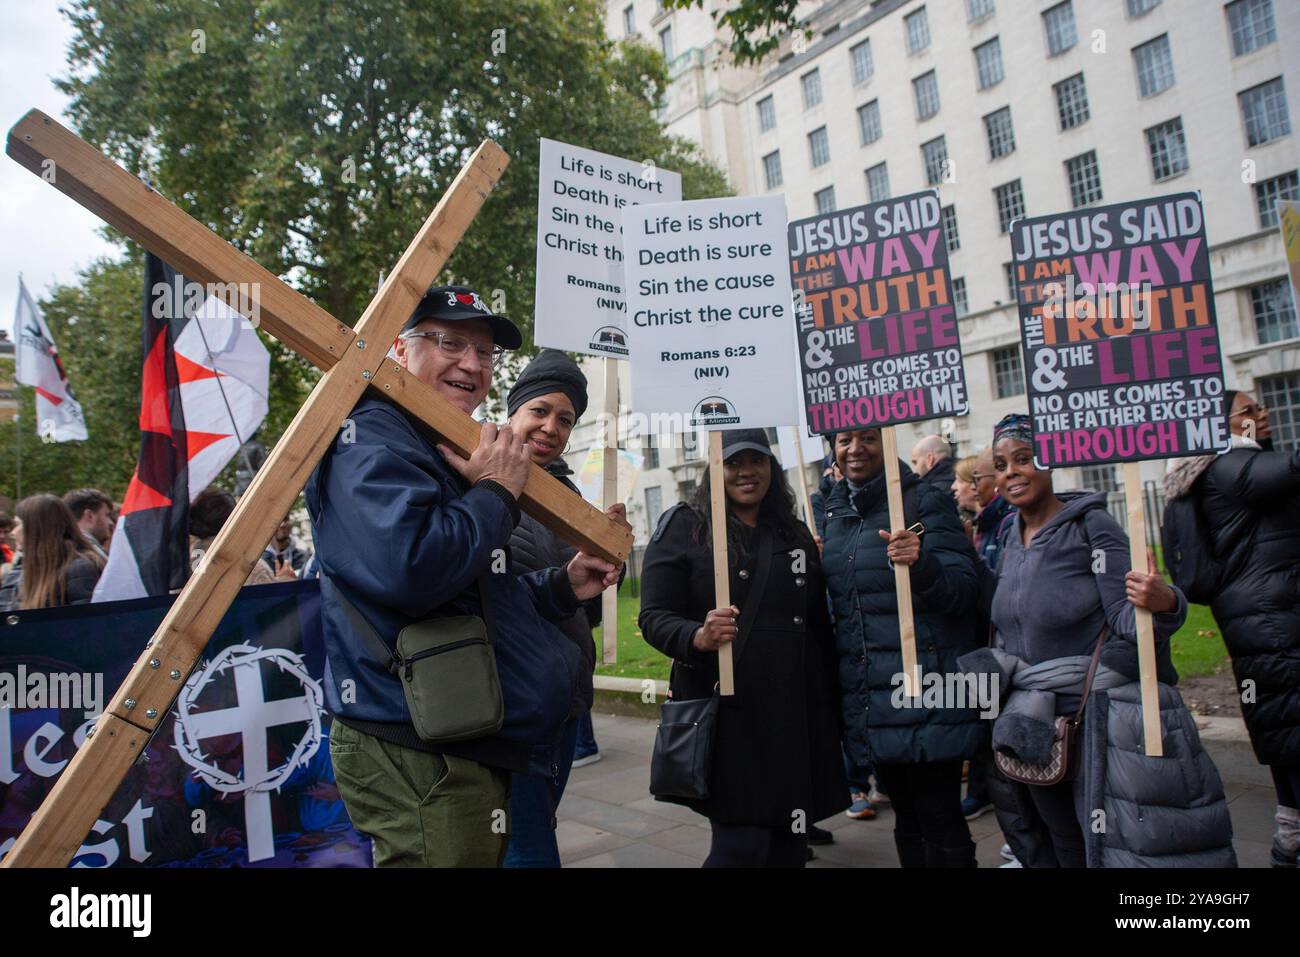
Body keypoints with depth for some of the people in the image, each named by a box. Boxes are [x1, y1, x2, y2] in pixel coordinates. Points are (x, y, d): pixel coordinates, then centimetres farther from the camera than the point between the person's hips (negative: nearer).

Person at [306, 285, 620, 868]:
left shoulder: (452, 453, 19)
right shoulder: (372, 439, -13)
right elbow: (408, 567, -32)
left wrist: (561, 588, 12)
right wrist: (496, 493, -17)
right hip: (419, 759, -10)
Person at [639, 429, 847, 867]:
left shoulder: (795, 534, 14)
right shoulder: (684, 526, -1)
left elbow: (820, 627, 18)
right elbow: (654, 616, -7)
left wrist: (831, 707, 15)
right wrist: (698, 637, -27)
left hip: (797, 714, 5)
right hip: (724, 713, -5)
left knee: (791, 844, 10)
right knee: (742, 845, -6)